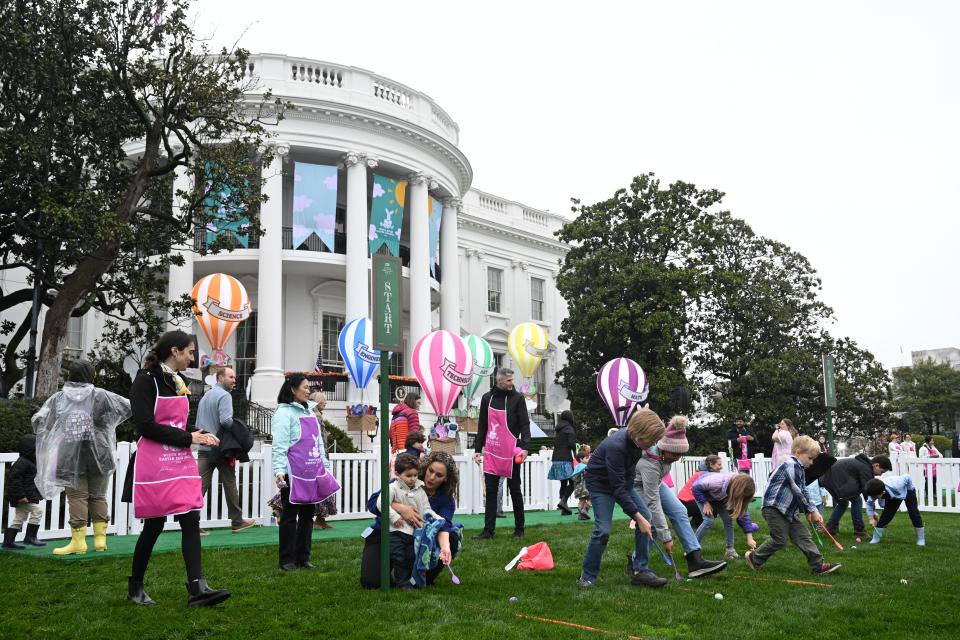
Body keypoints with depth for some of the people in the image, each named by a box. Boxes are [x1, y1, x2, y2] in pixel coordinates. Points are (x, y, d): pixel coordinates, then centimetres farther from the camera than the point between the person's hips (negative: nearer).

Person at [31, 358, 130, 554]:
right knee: (98, 496, 11)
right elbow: (128, 406, -2)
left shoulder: (58, 398, 1)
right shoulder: (100, 395, -1)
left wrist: (53, 434, 16)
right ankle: (100, 539, 11)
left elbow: (38, 420, -2)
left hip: (70, 457, 0)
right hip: (98, 455, 1)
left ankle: (78, 541, 3)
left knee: (77, 497, 4)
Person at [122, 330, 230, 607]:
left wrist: (201, 435, 2)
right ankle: (135, 586, 23)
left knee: (191, 521, -4)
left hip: (181, 462, 7)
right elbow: (145, 426, -17)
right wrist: (188, 438, -14)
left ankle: (196, 588, -8)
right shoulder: (146, 380, -9)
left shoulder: (177, 382, 13)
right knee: (154, 525, 3)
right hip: (153, 465, -7)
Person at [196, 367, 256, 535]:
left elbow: (198, 423, 21)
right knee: (229, 485, 5)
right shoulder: (224, 395, -10)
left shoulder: (205, 396, 18)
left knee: (201, 484, -1)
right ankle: (237, 522, 15)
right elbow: (226, 420, -24)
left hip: (204, 448, 7)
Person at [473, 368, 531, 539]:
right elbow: (482, 426, 13)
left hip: (511, 452, -3)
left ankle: (519, 529, 16)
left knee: (515, 490, 6)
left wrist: (525, 447, -19)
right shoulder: (487, 398, 7)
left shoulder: (518, 398, -2)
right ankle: (488, 530, 7)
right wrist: (478, 449, 10)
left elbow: (524, 425, -7)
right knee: (490, 491, 3)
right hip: (491, 452, 3)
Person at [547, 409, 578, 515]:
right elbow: (571, 443, -16)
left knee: (563, 483, 10)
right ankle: (563, 501, -21)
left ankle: (564, 509, 8)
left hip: (556, 459, 7)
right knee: (572, 482, -4)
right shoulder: (569, 428, -5)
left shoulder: (559, 429, 17)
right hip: (565, 459, -7)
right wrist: (575, 454, -1)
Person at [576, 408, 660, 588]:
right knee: (603, 529, -18)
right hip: (601, 484, -7)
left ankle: (641, 572, 2)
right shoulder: (616, 446, -36)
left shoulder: (634, 440, -13)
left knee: (647, 516, -5)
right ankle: (587, 577, 0)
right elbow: (617, 489, -35)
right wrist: (637, 517, -35)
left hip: (622, 480, 8)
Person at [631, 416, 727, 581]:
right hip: (637, 487, -7)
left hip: (654, 483, 7)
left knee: (679, 511, -7)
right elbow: (653, 504, -39)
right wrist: (665, 537, -38)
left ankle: (696, 560, -9)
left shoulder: (665, 449, -23)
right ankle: (638, 566, -4)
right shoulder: (649, 464, -41)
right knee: (649, 523, -23)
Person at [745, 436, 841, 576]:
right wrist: (812, 510, -10)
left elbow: (801, 493, 17)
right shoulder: (791, 465, -16)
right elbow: (799, 492, -18)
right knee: (780, 539, -5)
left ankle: (818, 565, 3)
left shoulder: (798, 468, 17)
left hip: (788, 510, 10)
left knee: (803, 535, 4)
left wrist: (810, 511, 6)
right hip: (774, 508, -10)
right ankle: (754, 557, 12)